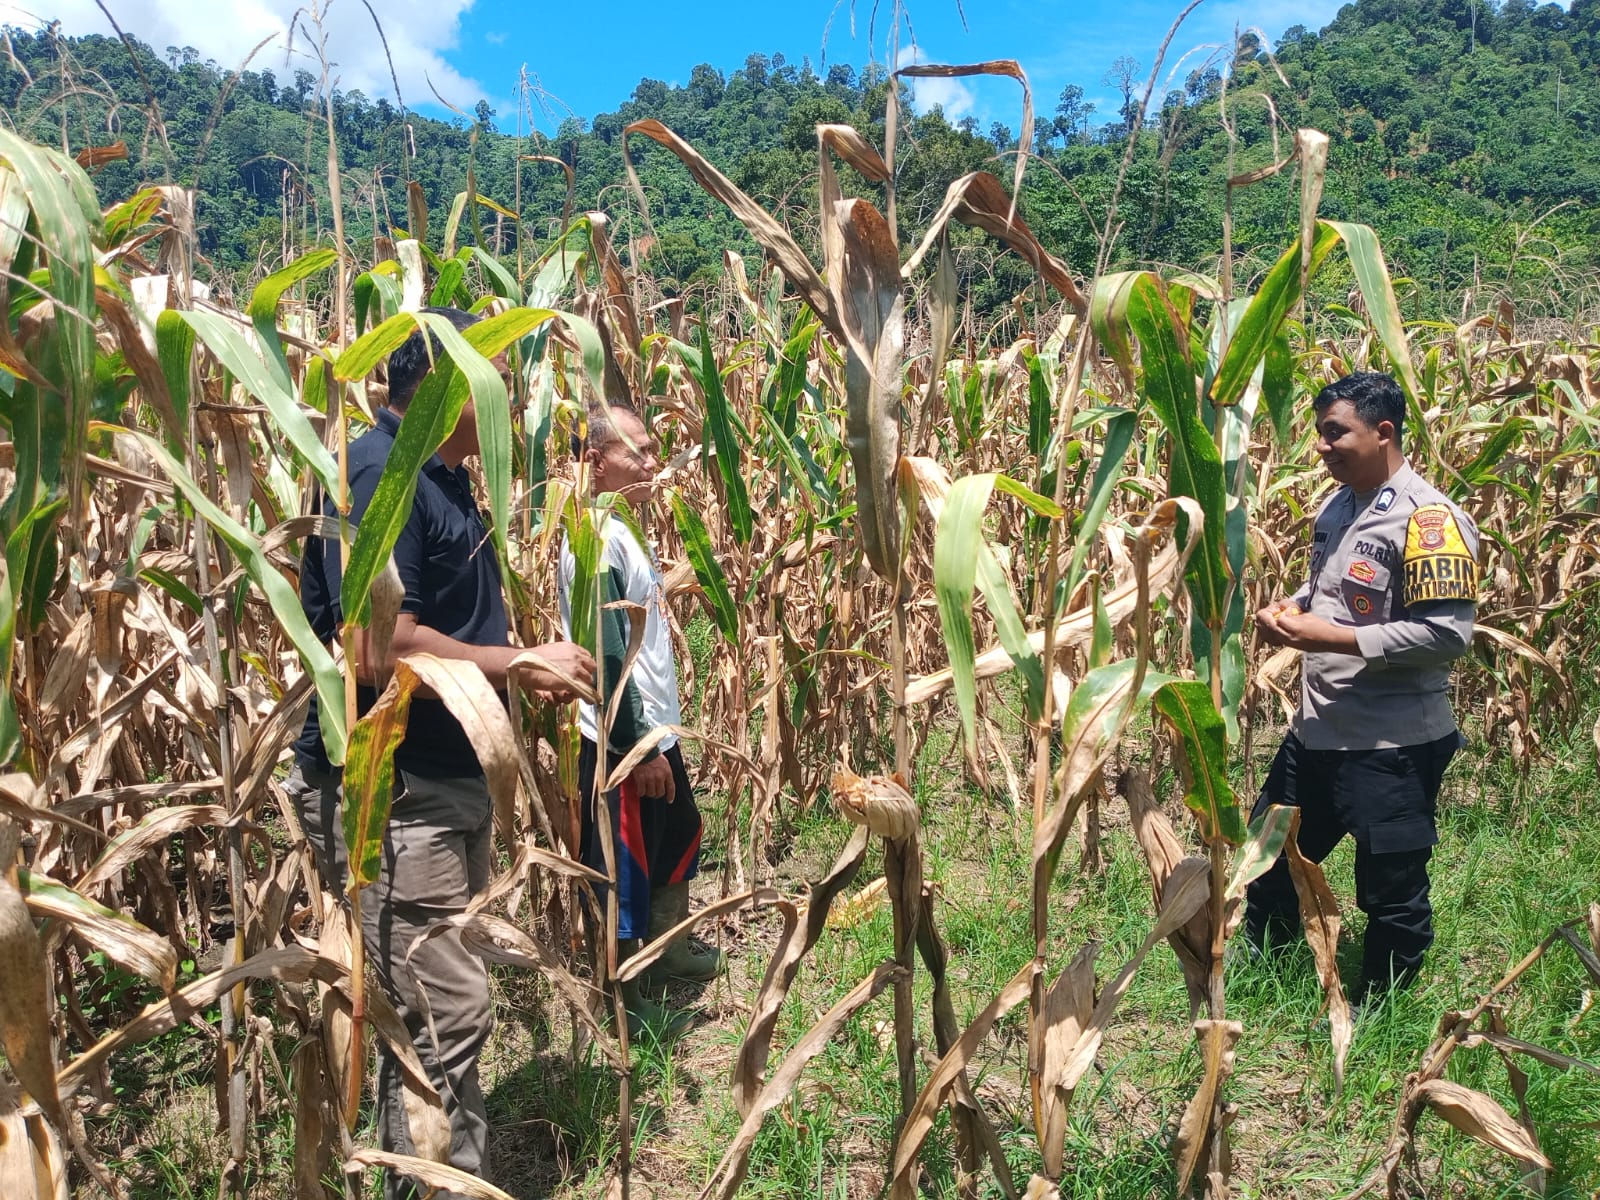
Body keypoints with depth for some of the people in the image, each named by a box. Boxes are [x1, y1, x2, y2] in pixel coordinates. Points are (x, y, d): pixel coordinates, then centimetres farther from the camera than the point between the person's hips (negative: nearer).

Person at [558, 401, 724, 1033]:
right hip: (621, 741, -11)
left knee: (679, 838, 27)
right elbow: (606, 655, -24)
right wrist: (639, 749, -21)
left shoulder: (622, 529, 10)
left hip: (656, 728, 11)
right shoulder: (595, 537, -21)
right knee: (623, 869, 5)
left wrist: (660, 735, 19)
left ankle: (668, 948, 48)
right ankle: (623, 999, 23)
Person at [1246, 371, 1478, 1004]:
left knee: (1391, 893, 9)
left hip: (1393, 745, -8)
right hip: (1317, 731, 9)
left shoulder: (1428, 518, -17)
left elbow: (1448, 634, -23)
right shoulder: (1336, 506, 8)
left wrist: (1330, 637, -23)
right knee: (1270, 857, 21)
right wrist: (1290, 607, 0)